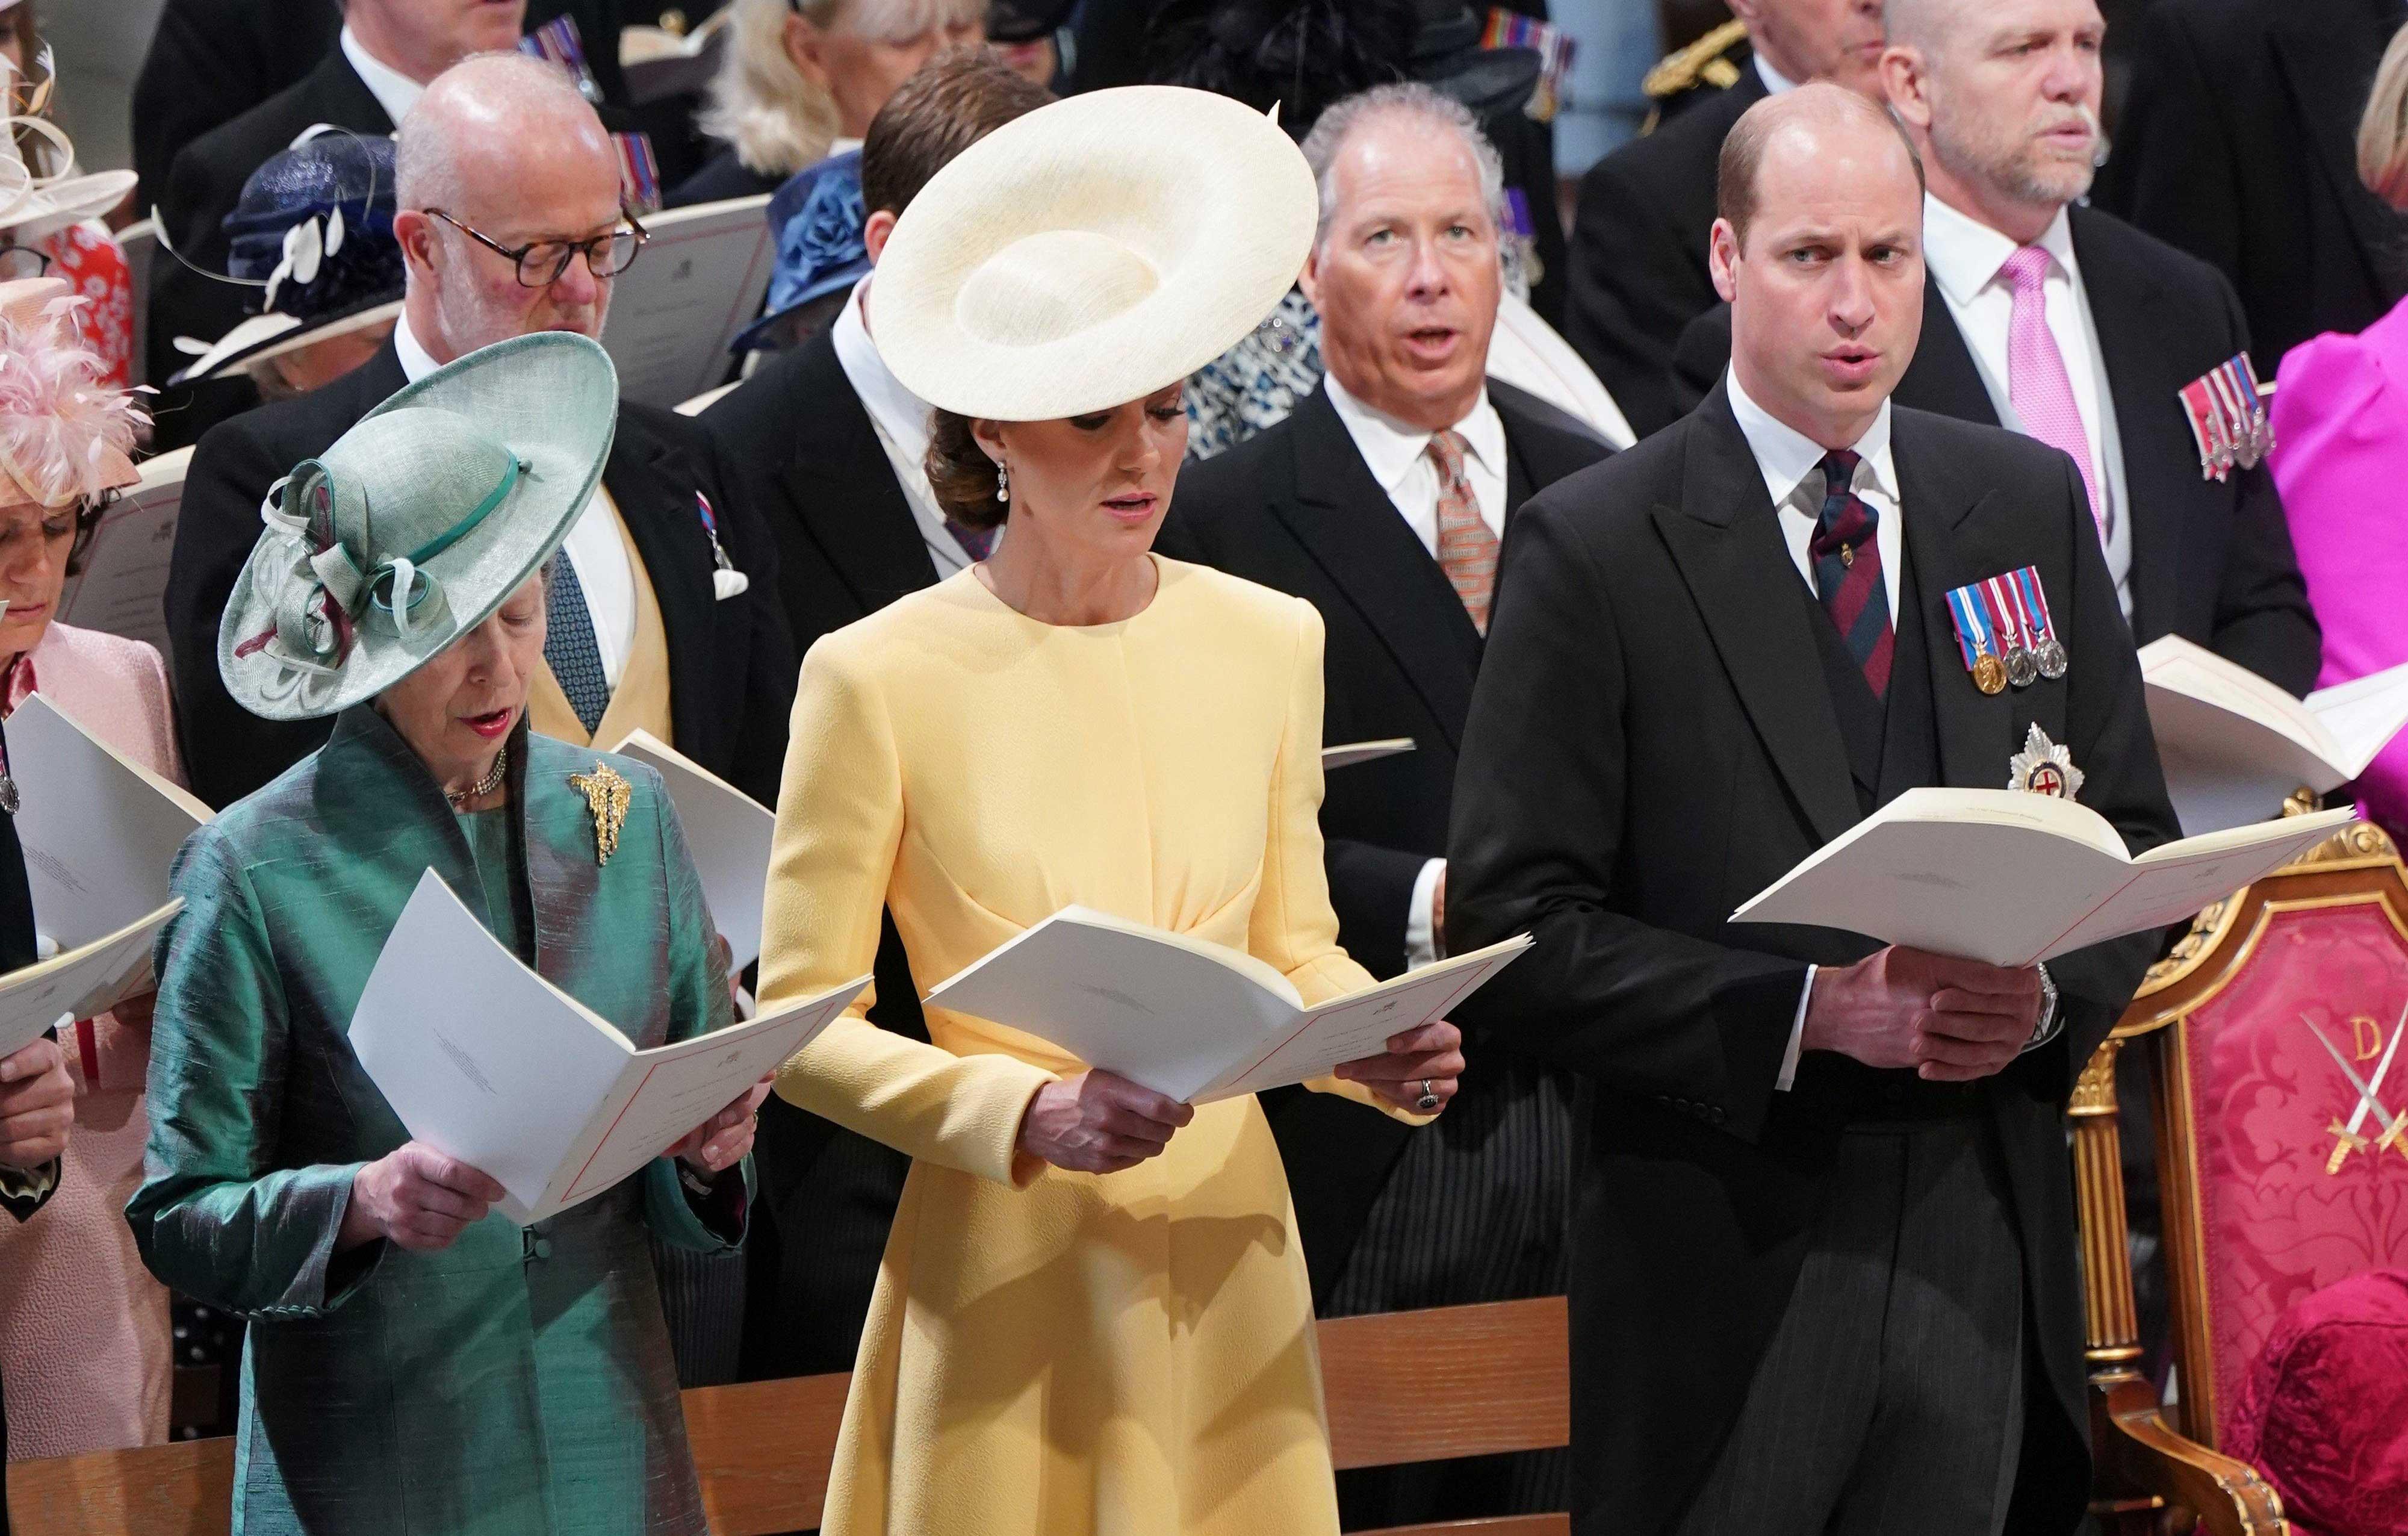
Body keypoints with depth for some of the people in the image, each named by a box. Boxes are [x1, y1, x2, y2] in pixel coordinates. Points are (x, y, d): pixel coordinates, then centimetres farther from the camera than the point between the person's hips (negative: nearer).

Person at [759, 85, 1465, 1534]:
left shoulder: (1269, 641, 5)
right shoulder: (880, 679, -9)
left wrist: (1379, 1048, -7)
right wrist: (1032, 1117, -20)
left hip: (1228, 1252, 4)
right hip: (1007, 1267, -4)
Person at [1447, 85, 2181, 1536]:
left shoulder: (2031, 506, 9)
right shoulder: (1593, 547, -5)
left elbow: (2135, 843, 14)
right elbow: (1516, 927, -8)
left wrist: (2048, 995, -8)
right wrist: (1806, 1010, -18)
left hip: (1985, 1243, 4)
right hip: (1727, 1256, -4)